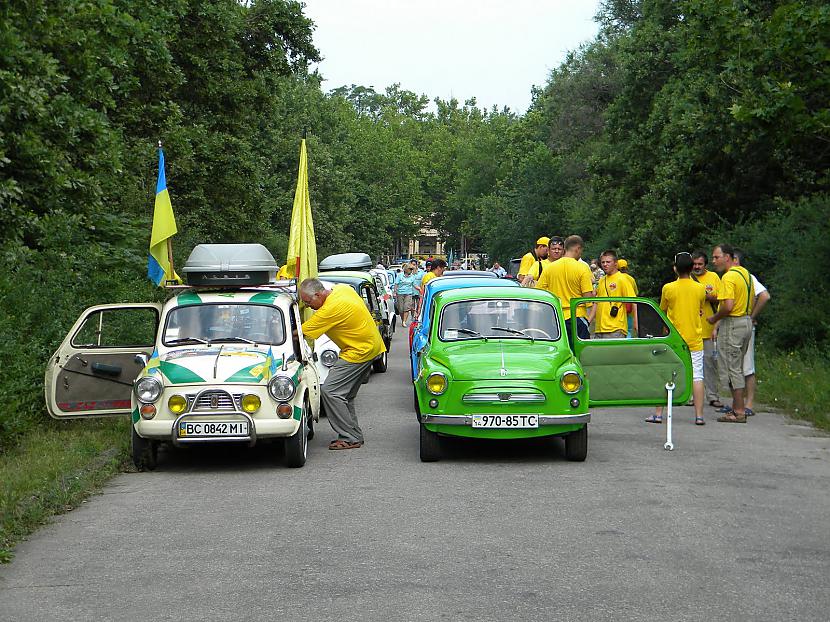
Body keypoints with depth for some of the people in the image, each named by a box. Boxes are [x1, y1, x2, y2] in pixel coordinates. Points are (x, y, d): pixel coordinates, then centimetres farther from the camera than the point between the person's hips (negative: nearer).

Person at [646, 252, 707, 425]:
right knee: (697, 377, 3)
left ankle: (658, 414, 5)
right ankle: (699, 415, -1)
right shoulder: (700, 288, -3)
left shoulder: (668, 288, -7)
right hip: (695, 340, 1)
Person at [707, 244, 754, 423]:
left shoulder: (728, 277, -18)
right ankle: (737, 406, 20)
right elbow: (752, 299, 18)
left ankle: (739, 412, -2)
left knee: (733, 369, -4)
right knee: (738, 367, 15)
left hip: (732, 325, -9)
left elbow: (728, 306, -26)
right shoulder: (745, 272, 12)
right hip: (746, 322, 9)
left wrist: (714, 318, -11)